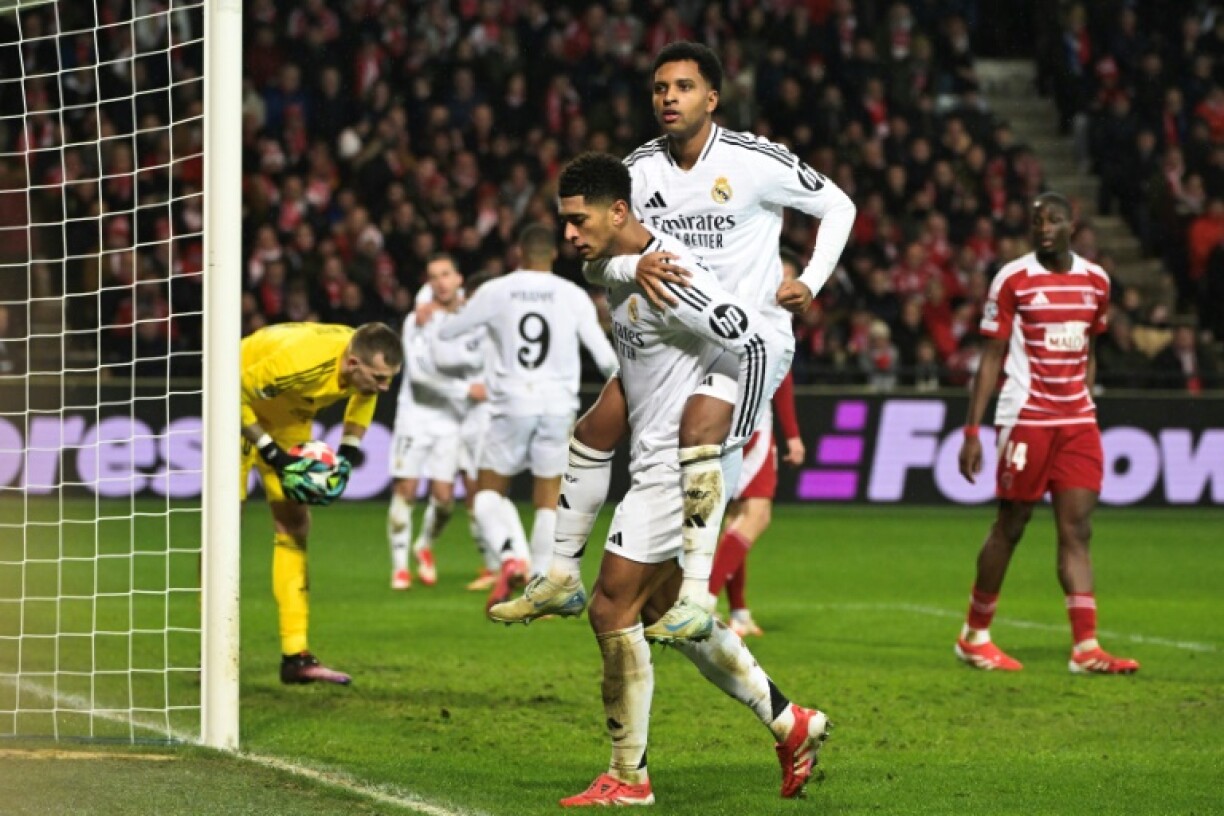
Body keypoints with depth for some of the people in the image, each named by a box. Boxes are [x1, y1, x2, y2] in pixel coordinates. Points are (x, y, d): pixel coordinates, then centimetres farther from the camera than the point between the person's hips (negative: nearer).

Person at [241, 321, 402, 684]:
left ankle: (295, 655, 3)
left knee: (294, 527, 2)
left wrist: (350, 450, -5)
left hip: (288, 414, 7)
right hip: (239, 407, -7)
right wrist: (271, 453, -29)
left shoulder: (371, 365, -21)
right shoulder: (300, 363, -42)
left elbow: (364, 395, 5)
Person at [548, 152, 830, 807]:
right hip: (654, 463, 10)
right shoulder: (616, 271, 10)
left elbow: (760, 345, -25)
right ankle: (790, 724, 22)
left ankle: (628, 777, 2)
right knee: (662, 609, 15)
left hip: (675, 467, -10)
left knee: (612, 609, -7)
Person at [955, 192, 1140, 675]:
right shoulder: (1013, 280, -5)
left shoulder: (1095, 280, 9)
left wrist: (1087, 409, 15)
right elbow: (991, 358, -4)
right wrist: (972, 430, -8)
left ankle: (1086, 648, -7)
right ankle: (974, 636, 17)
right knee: (1010, 526, 2)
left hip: (1077, 422, 4)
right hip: (1026, 418, -4)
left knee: (1077, 530, -2)